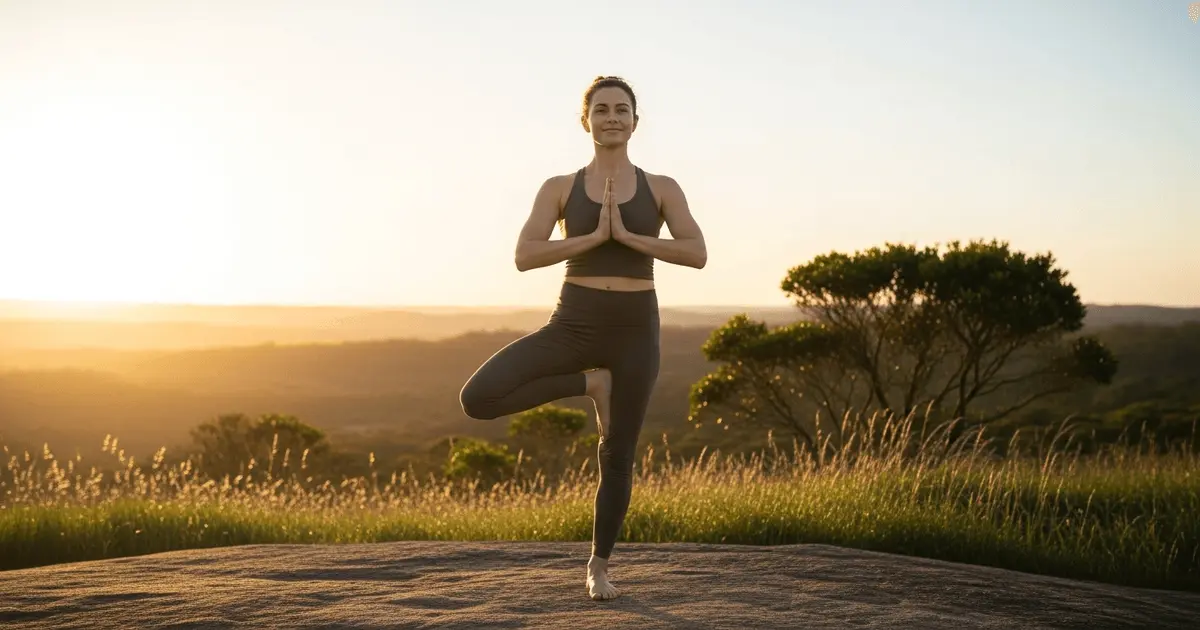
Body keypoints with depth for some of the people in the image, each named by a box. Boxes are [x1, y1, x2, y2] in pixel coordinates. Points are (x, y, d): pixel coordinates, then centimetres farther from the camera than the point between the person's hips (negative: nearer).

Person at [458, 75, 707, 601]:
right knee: (477, 399, -19)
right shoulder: (559, 188, 3)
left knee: (617, 456, 7)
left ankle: (598, 568, 28)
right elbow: (525, 256, -9)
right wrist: (595, 236, -16)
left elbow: (697, 254, -9)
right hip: (573, 323, 0)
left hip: (634, 329, 0)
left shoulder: (662, 188, 4)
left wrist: (628, 236, -16)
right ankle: (591, 383, 1)